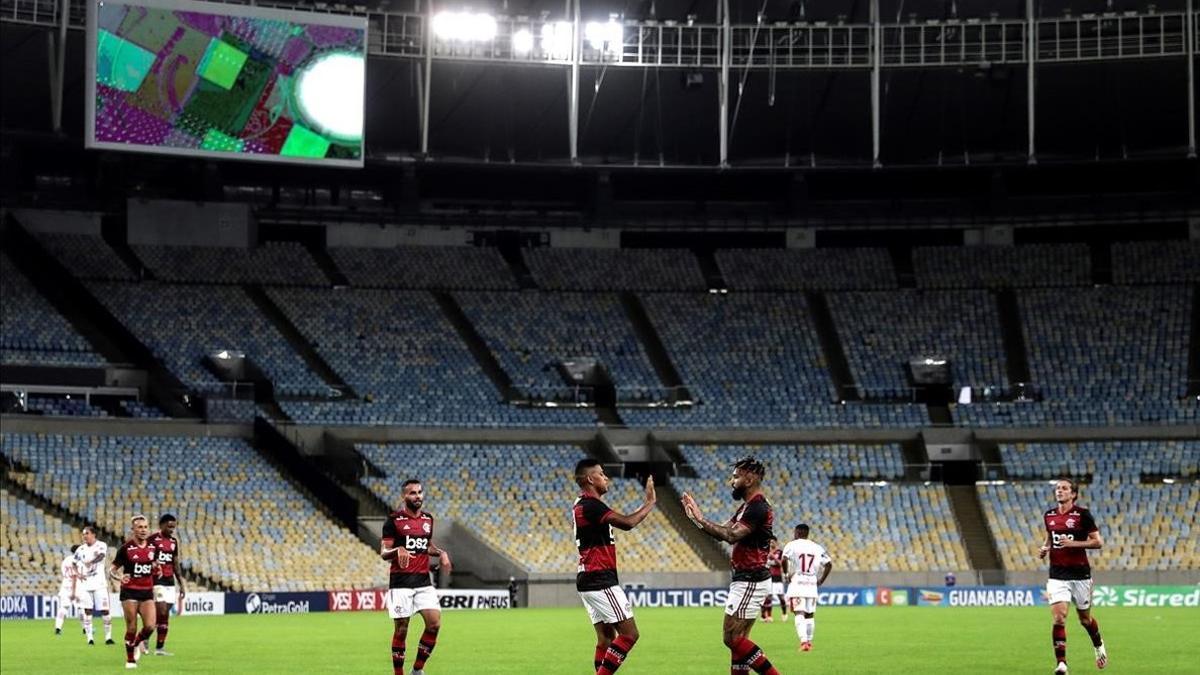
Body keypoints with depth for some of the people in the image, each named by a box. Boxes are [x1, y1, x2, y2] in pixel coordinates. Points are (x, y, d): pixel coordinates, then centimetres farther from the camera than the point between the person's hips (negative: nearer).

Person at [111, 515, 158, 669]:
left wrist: (156, 568, 2)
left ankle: (138, 643, 22)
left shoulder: (152, 546, 6)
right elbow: (112, 571, -3)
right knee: (131, 628, -3)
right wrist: (119, 576, -23)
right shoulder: (126, 548, -7)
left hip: (147, 592, 3)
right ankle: (130, 660, 13)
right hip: (130, 592, -3)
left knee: (150, 626, -9)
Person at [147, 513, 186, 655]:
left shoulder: (174, 542, 13)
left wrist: (181, 584, 16)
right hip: (157, 581, -7)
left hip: (170, 582, 7)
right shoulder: (152, 540, -7)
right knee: (162, 612, -15)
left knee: (165, 616, 5)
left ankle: (160, 647, 8)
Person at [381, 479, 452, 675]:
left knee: (434, 624, -7)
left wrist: (441, 553, 8)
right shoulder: (394, 519, -5)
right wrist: (398, 550, -26)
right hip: (400, 583, -5)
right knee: (401, 630, -3)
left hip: (424, 581, 5)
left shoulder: (428, 519, 12)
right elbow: (383, 553, -6)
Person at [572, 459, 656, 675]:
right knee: (629, 634, -9)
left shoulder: (583, 504, 17)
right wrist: (650, 502, -11)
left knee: (606, 637, 10)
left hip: (589, 580, 10)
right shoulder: (590, 505, -16)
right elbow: (627, 523, -23)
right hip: (600, 581, -10)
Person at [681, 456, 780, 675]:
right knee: (737, 640, 10)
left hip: (750, 582, -10)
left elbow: (731, 535, -28)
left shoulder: (758, 508, -17)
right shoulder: (748, 506, 16)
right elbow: (723, 532, 15)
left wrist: (701, 519, -21)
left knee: (733, 639, -10)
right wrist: (696, 517, 4)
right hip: (746, 580, 10)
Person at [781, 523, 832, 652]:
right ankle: (809, 642, 19)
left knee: (799, 614, -6)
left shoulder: (792, 545, 0)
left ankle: (804, 641, -21)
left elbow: (784, 559, -17)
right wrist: (821, 580, 11)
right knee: (809, 614, 16)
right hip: (812, 584, 3)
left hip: (796, 583, -3)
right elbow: (829, 564, 6)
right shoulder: (817, 547, 11)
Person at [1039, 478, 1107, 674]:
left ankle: (1099, 647, 42)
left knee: (1085, 618, 12)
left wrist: (1074, 543, -19)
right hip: (1057, 575, 3)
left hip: (1080, 574, -3)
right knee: (1058, 618, -13)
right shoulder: (1049, 516, 7)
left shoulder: (1082, 514, -8)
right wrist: (1044, 549, 3)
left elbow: (1098, 542, -8)